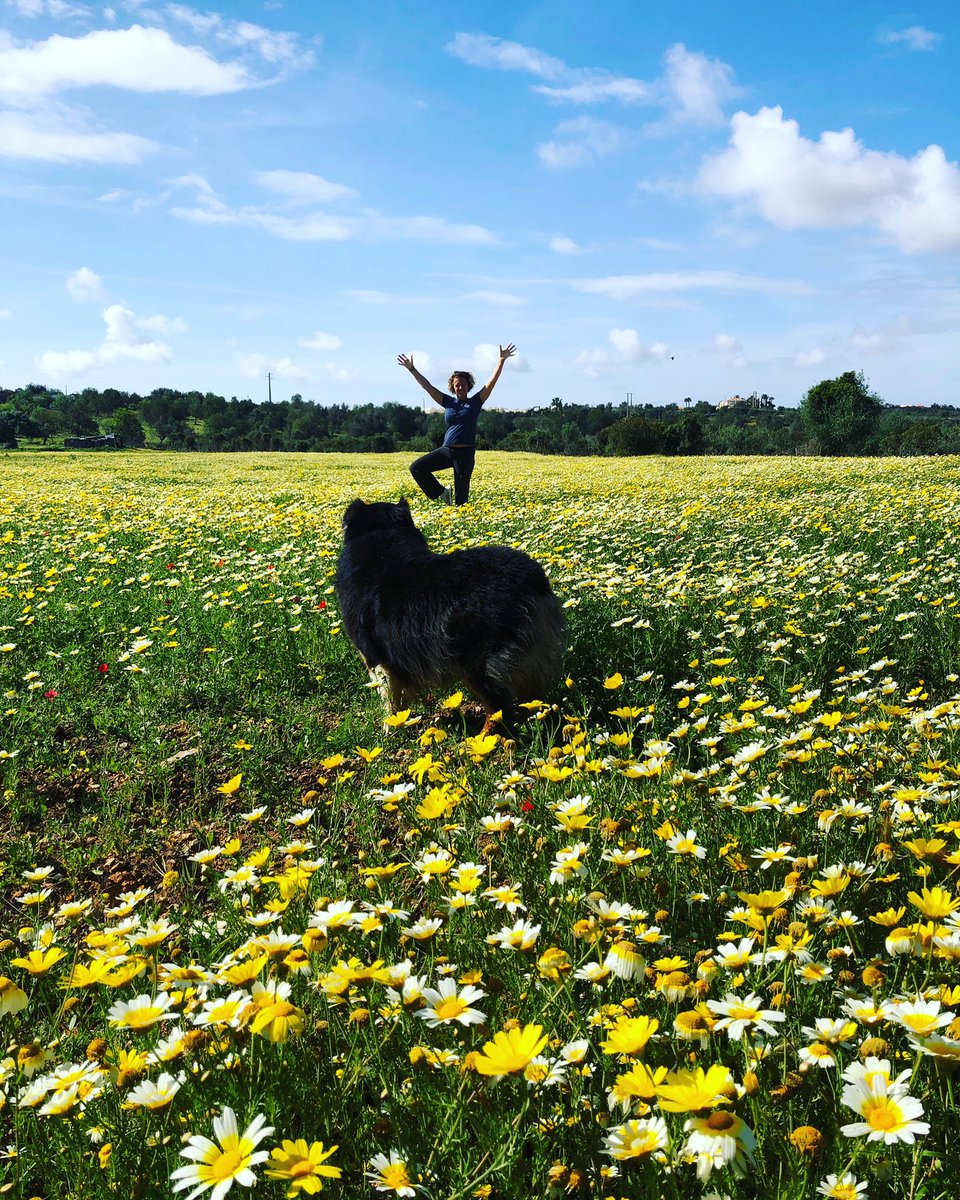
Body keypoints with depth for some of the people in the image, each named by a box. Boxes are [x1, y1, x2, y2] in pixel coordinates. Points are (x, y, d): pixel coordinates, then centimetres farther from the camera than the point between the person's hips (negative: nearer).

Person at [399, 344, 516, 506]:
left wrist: (502, 360, -14)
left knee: (461, 496, -1)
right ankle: (442, 493, 7)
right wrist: (411, 369, 4)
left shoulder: (475, 402, 2)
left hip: (466, 453, -4)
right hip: (446, 450, 4)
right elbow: (427, 386, 9)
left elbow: (492, 382, -5)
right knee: (416, 468, -6)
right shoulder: (448, 402, 9)